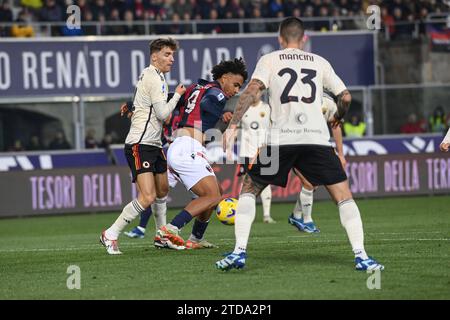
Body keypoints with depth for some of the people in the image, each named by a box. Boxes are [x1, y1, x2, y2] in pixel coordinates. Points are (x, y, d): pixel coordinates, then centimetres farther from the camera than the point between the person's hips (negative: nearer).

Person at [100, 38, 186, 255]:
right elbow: (162, 113, -15)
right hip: (140, 145, -11)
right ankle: (110, 235, -10)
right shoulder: (153, 78, -13)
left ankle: (163, 236, 31)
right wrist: (177, 95, -4)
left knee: (162, 191, 18)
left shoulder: (153, 76, 19)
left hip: (153, 144, 11)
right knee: (147, 197, -18)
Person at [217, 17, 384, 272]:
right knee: (344, 196, 7)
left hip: (281, 139, -1)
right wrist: (338, 118, 36)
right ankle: (361, 256, -6)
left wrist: (233, 125, -7)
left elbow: (252, 90, -3)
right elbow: (345, 97, 16)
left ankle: (239, 252, 3)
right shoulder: (320, 62, 17)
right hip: (317, 137, 1)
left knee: (249, 190, 16)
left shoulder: (269, 60, 12)